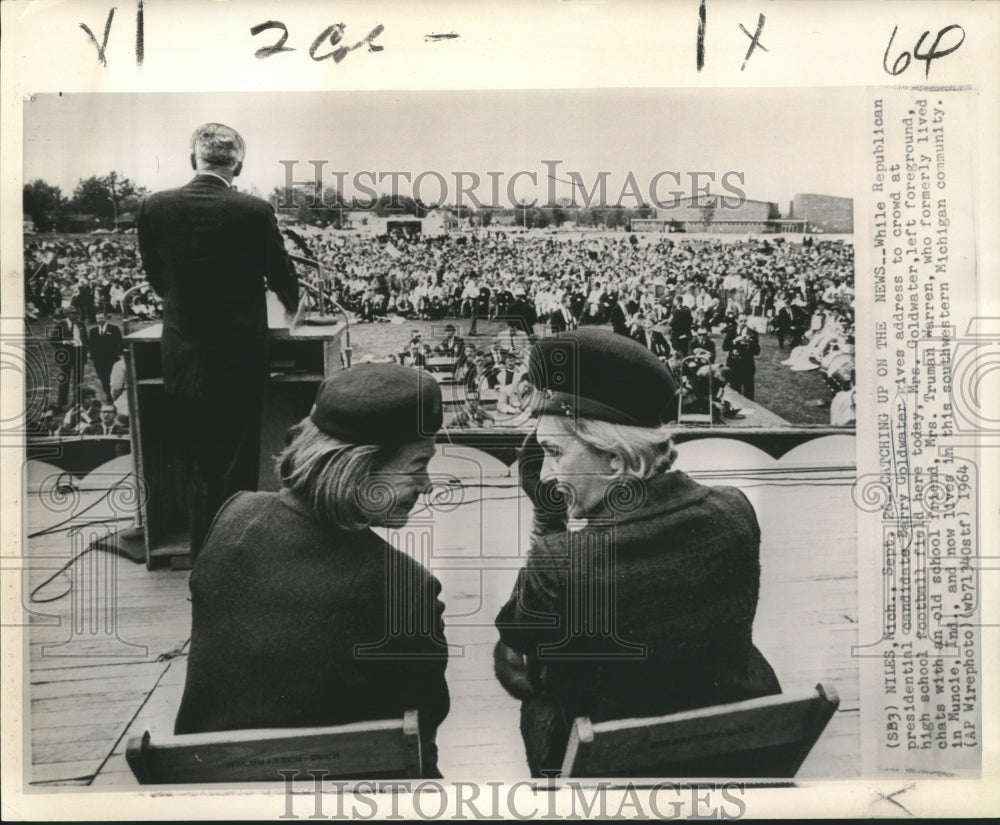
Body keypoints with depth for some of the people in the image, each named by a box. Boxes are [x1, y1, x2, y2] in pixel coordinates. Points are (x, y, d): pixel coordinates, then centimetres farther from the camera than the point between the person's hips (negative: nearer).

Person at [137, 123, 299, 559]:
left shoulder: (154, 207, -4)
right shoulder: (255, 211, -12)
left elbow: (155, 277, 10)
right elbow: (281, 275, 3)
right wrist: (292, 305, 26)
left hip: (181, 363, 2)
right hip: (240, 363, -2)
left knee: (196, 471, 13)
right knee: (238, 472, 12)